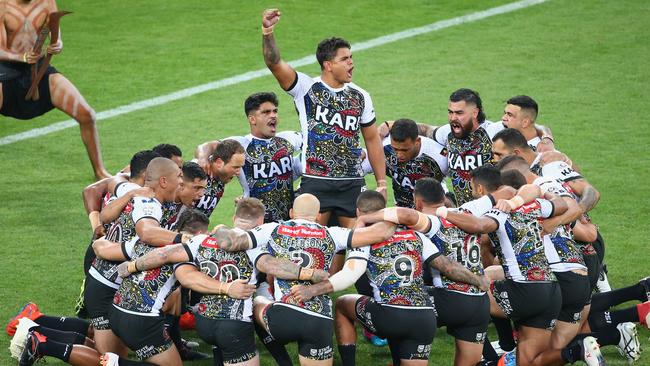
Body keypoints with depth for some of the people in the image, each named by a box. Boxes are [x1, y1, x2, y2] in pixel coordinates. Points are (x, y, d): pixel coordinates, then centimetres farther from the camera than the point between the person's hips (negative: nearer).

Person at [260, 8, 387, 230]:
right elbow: (274, 63, -15)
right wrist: (267, 33, -33)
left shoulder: (360, 97, 10)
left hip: (353, 184, 3)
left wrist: (381, 182, 13)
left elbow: (372, 139, 17)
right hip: (315, 183, -3)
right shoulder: (306, 89, -2)